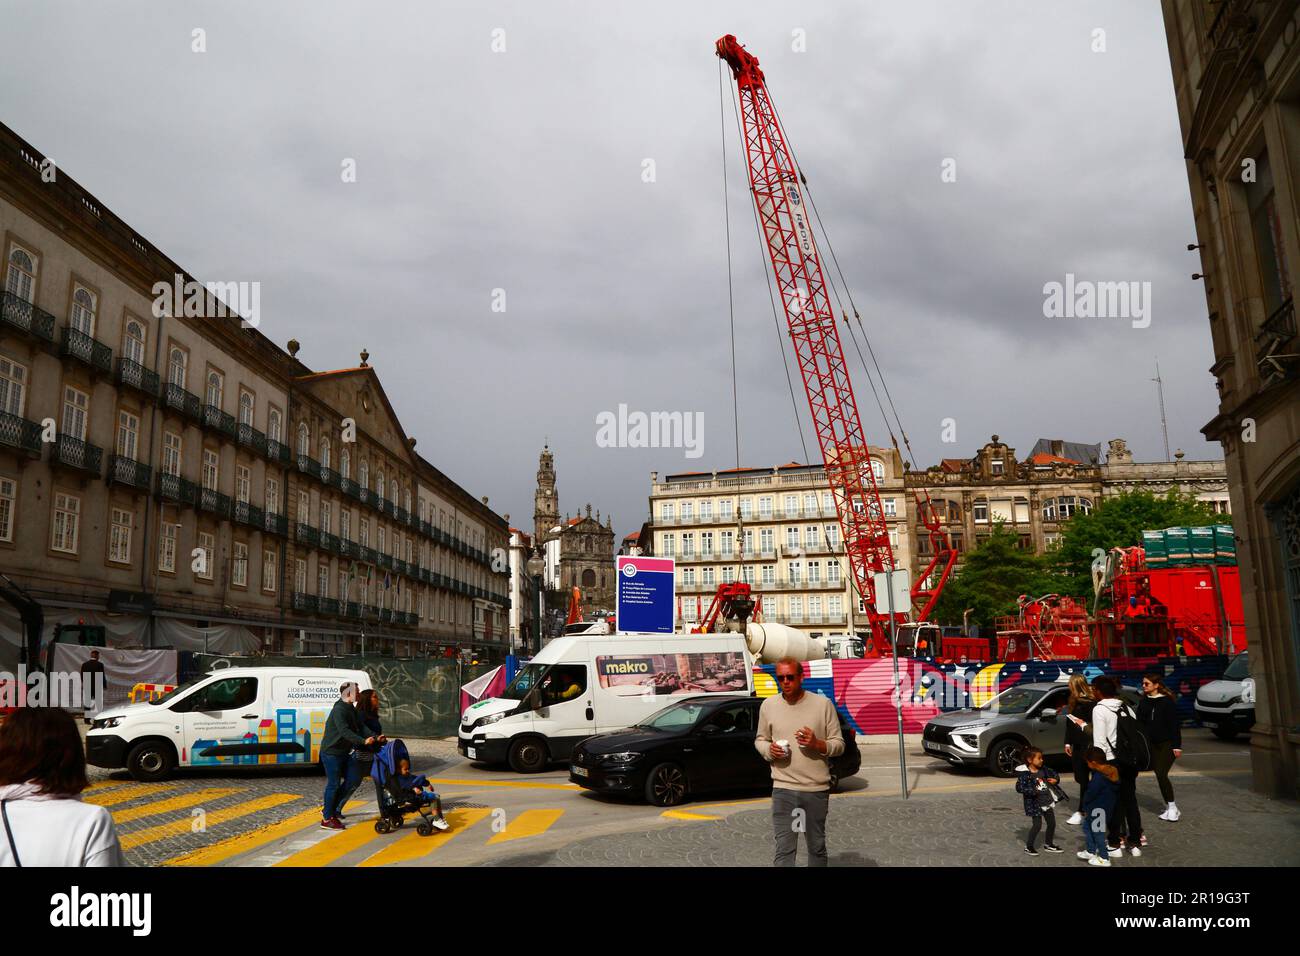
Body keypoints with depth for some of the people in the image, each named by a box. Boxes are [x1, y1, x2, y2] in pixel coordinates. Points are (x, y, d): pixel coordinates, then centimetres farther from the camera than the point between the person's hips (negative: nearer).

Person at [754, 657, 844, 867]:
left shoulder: (823, 704, -3)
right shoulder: (768, 705, 3)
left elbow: (839, 745, 2)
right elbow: (760, 739, 14)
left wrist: (818, 744, -18)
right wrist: (769, 750, -8)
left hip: (817, 790, 0)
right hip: (783, 789, 0)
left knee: (817, 847, 13)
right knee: (784, 850, -5)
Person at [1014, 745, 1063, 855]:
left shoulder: (1043, 769, 0)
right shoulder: (1025, 774, -20)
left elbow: (1054, 773, 17)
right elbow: (1019, 788, -24)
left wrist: (1055, 779, -5)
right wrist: (1033, 791, -31)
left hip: (1047, 801, 7)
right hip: (1035, 804, -7)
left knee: (1052, 823, 15)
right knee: (1037, 825, -8)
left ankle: (1048, 844, 35)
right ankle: (1028, 846, 9)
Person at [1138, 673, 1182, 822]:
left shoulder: (1168, 701, -10)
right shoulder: (1143, 702, 6)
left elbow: (1175, 724, -10)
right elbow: (1140, 723, 8)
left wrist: (1177, 745, -13)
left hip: (1167, 743, -6)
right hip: (1152, 743, 6)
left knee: (1161, 774, -13)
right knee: (1159, 775, 5)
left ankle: (1172, 808, -2)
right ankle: (1169, 807, 14)